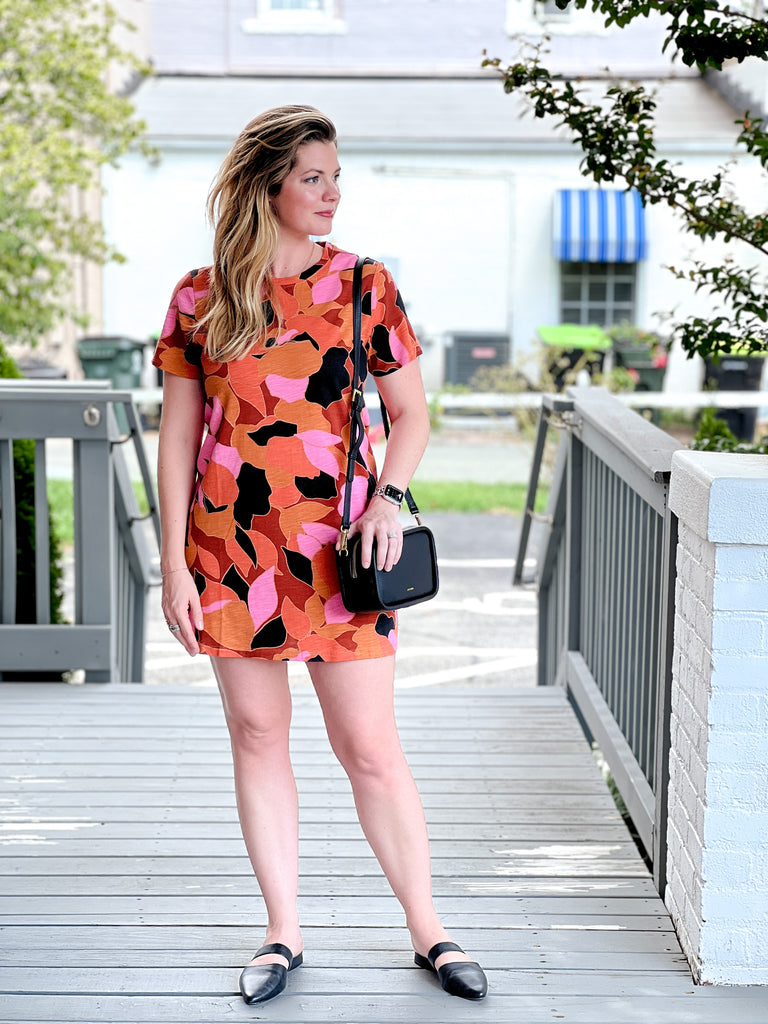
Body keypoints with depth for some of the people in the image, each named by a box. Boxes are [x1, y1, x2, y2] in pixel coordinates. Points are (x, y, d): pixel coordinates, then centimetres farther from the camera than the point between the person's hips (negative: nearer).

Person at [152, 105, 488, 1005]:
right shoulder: (199, 299, 2)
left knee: (370, 745, 1)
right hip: (231, 547, 1)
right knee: (257, 735, 8)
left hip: (339, 545, -1)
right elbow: (176, 438, 4)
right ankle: (283, 932, 21)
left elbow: (410, 413, 7)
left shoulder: (362, 286, 2)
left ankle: (426, 927, 16)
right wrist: (173, 559, 0)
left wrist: (389, 496, -11)